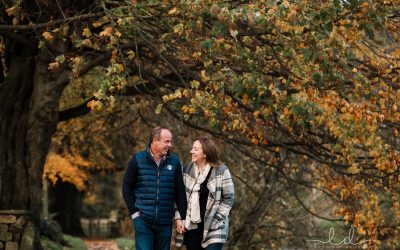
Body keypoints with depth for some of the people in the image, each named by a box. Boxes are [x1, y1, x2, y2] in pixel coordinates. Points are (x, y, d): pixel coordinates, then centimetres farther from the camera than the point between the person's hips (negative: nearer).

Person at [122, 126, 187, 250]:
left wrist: (182, 218, 2)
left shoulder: (174, 161, 3)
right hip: (143, 221, -2)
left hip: (165, 222, 2)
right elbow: (127, 187, 4)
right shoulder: (137, 159, -2)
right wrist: (134, 212, -2)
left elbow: (180, 192, 5)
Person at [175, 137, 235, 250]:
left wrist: (215, 219, -9)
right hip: (191, 227, 4)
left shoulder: (221, 171, -5)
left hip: (213, 228, -4)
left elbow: (228, 198, -3)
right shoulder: (186, 170, 6)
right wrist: (178, 218, 0)